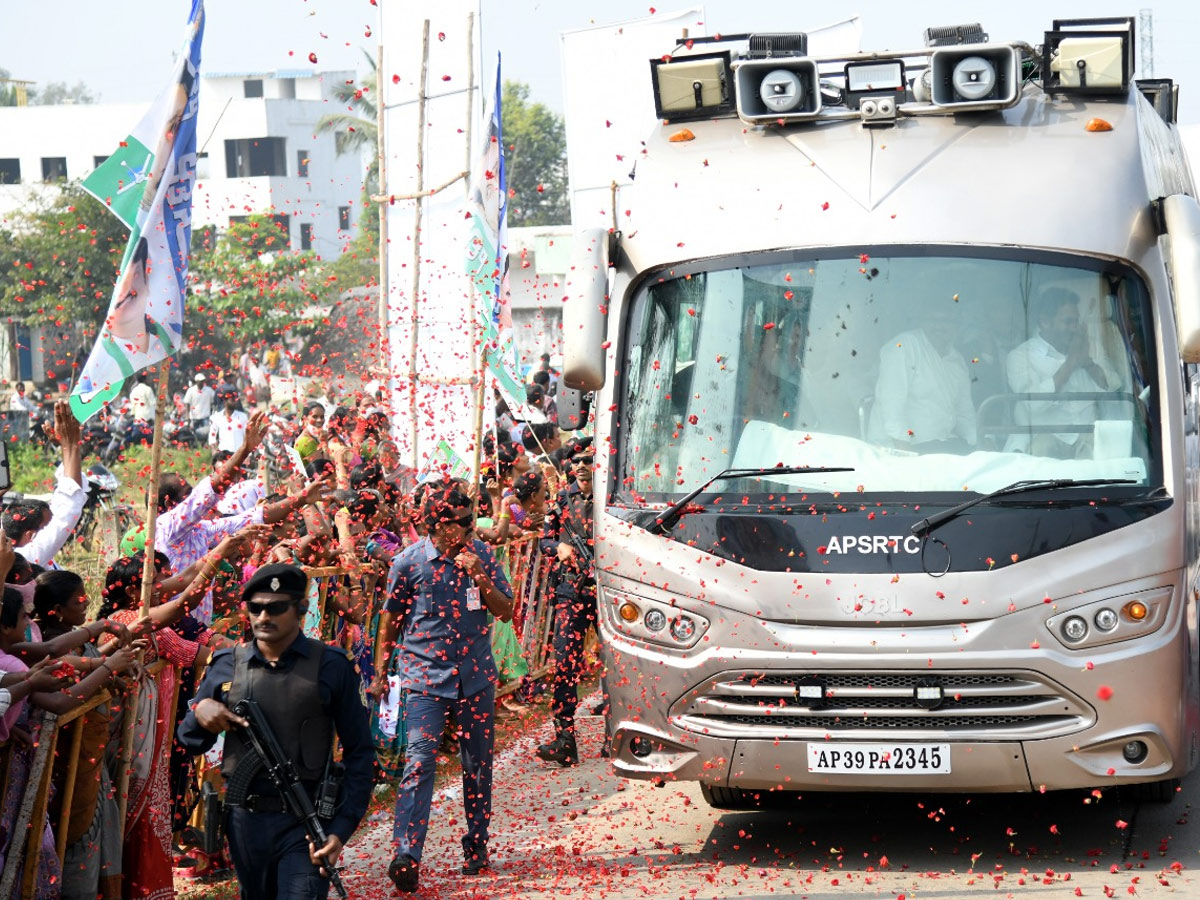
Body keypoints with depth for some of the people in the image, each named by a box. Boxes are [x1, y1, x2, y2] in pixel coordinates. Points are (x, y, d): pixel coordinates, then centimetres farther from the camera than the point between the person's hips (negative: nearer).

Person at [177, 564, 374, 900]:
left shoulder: (331, 667, -3)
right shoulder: (227, 666, 4)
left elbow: (359, 753, -1)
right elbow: (191, 742, 13)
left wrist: (342, 828, -10)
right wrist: (200, 711, -10)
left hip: (305, 822, -3)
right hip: (245, 821, 4)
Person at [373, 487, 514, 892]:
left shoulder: (481, 555, 1)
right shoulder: (409, 562, -6)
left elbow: (506, 613, 3)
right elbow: (392, 617, 7)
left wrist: (482, 581, -15)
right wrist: (381, 671, 14)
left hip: (476, 675, 3)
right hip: (425, 676, -3)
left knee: (478, 766, 10)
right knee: (419, 762, -15)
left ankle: (476, 846, 25)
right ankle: (406, 855, -22)